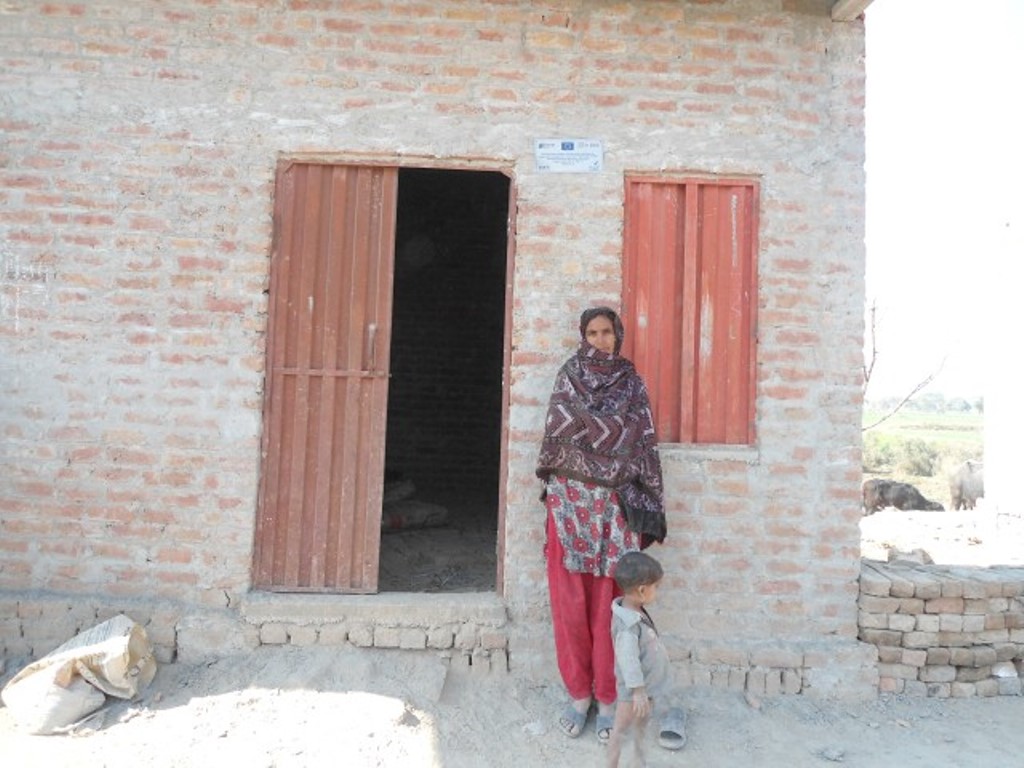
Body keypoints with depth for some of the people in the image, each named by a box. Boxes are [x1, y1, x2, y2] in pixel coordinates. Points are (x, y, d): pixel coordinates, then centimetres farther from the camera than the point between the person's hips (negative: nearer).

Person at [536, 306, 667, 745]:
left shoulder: (633, 384, 7)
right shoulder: (568, 377, 8)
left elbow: (644, 446, 2)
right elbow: (558, 425, -6)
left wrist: (637, 496, -4)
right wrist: (614, 431, -7)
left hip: (616, 505, 0)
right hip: (571, 502, 0)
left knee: (609, 602, 3)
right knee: (571, 601, 4)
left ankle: (608, 698, 18)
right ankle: (578, 693, 20)